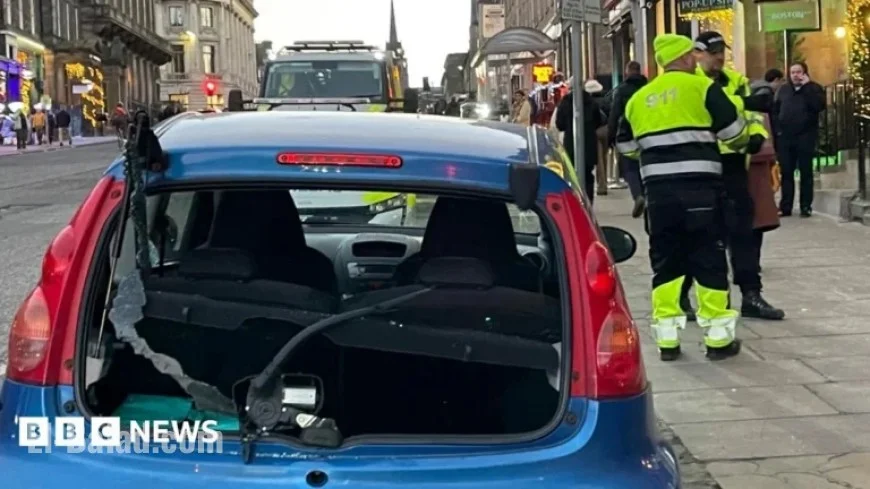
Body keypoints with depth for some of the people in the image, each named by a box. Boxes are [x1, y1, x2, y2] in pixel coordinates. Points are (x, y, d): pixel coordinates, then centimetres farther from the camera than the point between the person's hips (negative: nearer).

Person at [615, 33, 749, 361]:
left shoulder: (639, 98, 13)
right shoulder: (702, 87, -2)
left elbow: (626, 147, 21)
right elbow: (734, 131, -1)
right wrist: (742, 144, 21)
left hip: (658, 188, 4)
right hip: (699, 187, -4)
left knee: (665, 260, 11)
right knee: (709, 258, 4)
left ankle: (667, 338, 11)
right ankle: (718, 337, 7)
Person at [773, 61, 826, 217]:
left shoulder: (814, 88, 2)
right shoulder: (783, 90, 13)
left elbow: (820, 105, -17)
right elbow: (775, 111, 14)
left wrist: (807, 86, -16)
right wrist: (777, 129, 1)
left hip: (805, 137, -3)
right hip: (785, 138, 3)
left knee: (806, 172, 1)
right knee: (786, 173, 4)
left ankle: (806, 207, 4)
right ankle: (785, 207, 8)